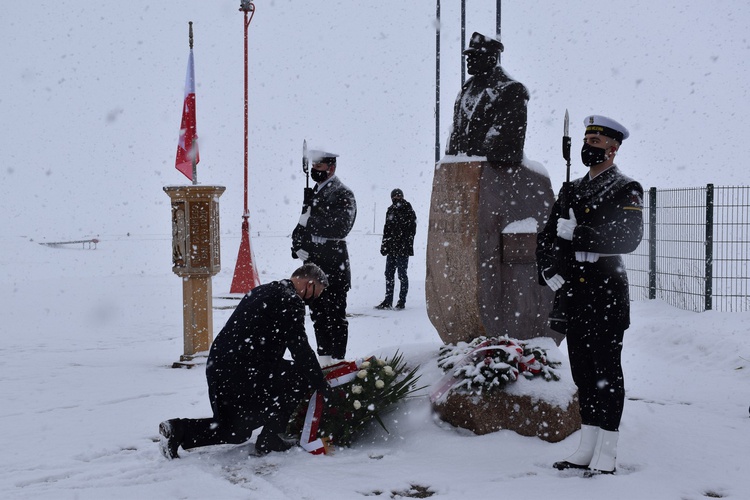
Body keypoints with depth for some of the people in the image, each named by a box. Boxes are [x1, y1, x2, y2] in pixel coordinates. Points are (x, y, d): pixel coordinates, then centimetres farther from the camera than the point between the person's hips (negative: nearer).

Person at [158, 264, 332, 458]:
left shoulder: (260, 291, 21)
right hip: (245, 374, -9)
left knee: (235, 431, 23)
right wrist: (323, 387, -4)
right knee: (302, 375, 2)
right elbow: (301, 349, -13)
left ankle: (177, 429, 7)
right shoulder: (290, 301, -8)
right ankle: (270, 438, 3)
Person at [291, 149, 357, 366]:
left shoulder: (343, 194, -8)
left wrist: (310, 222, -18)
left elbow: (341, 227, -22)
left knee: (335, 316, -4)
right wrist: (297, 246, 1)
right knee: (318, 315, 14)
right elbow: (302, 225, 20)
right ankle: (324, 358, 23)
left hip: (333, 268, -8)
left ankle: (337, 360, 2)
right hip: (313, 265, 8)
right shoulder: (314, 194, 17)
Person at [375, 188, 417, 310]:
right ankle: (388, 301, 12)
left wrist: (406, 244, -16)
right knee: (389, 274, 7)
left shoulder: (408, 211, -3)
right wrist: (384, 245, 10)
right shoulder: (391, 210, 14)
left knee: (402, 274, -1)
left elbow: (411, 230, -8)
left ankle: (402, 301, 4)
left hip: (403, 249, -6)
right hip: (391, 248, 6)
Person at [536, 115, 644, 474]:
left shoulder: (627, 190, -5)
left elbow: (628, 238, -21)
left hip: (606, 294, -7)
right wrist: (550, 272, -2)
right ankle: (587, 449, 20)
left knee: (606, 372, -1)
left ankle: (606, 456, 6)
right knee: (583, 372, 11)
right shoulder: (574, 189, 15)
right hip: (573, 294, 7)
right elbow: (546, 238, 14)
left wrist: (575, 233, -21)